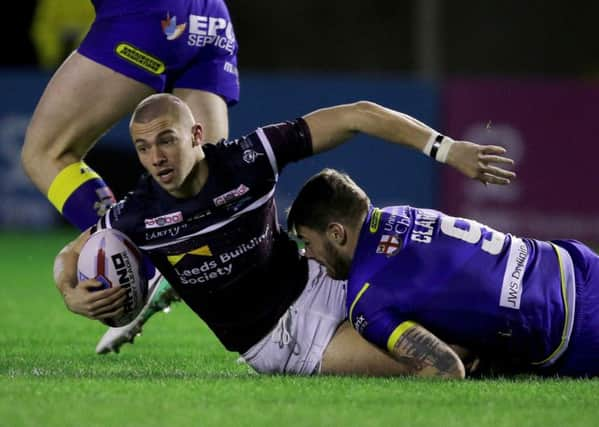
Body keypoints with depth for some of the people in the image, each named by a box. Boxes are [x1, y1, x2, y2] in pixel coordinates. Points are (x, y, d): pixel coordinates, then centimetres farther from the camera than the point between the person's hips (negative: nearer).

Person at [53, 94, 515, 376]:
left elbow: (357, 115, -17)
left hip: (314, 286, 2)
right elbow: (69, 255, 3)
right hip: (275, 340, -2)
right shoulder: (136, 216, -16)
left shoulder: (251, 158, -18)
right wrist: (73, 297, -20)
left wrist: (447, 147, -24)